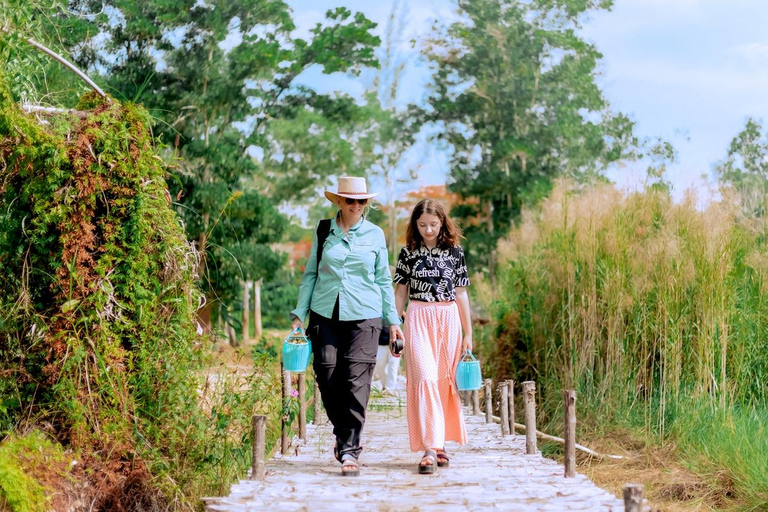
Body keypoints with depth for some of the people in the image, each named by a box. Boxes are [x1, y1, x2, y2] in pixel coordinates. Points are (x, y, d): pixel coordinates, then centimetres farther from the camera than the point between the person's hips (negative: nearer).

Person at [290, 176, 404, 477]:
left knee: (357, 381, -9)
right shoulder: (323, 231, 8)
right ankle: (342, 434, 24)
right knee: (328, 378, 0)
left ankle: (350, 449, -5)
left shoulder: (375, 235, 6)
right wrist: (299, 314, 7)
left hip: (363, 316, -1)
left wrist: (393, 320, 9)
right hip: (325, 315, 1)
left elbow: (384, 280, 12)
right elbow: (310, 274, 13)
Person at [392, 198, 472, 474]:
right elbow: (400, 292, 8)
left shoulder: (454, 252, 6)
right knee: (425, 379, -11)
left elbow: (461, 294, 9)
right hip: (418, 319, -2)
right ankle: (430, 448, -15)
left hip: (449, 320, 2)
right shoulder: (408, 253, 4)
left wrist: (468, 333, 8)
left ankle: (439, 443, 15)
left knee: (445, 381, 3)